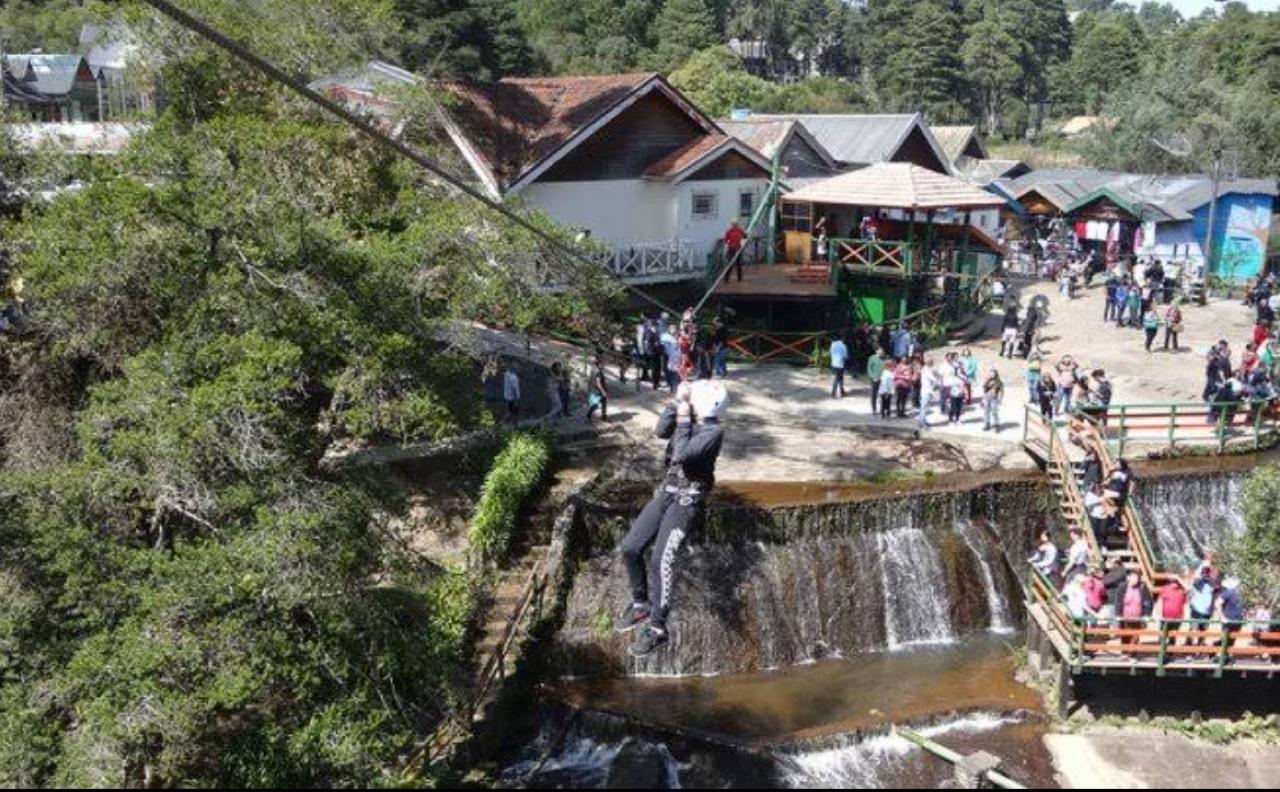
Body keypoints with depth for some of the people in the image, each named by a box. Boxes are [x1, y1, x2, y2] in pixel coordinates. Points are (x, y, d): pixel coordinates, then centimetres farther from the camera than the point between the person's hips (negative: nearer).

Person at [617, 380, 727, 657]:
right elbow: (661, 431, -4)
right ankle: (640, 604, 16)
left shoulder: (713, 431, -13)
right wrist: (678, 401, -9)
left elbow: (682, 454, -24)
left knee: (661, 558, -20)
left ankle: (658, 628, -12)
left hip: (688, 499, -7)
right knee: (630, 546, -3)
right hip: (667, 491, 7)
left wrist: (683, 419, -16)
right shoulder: (689, 418, 9)